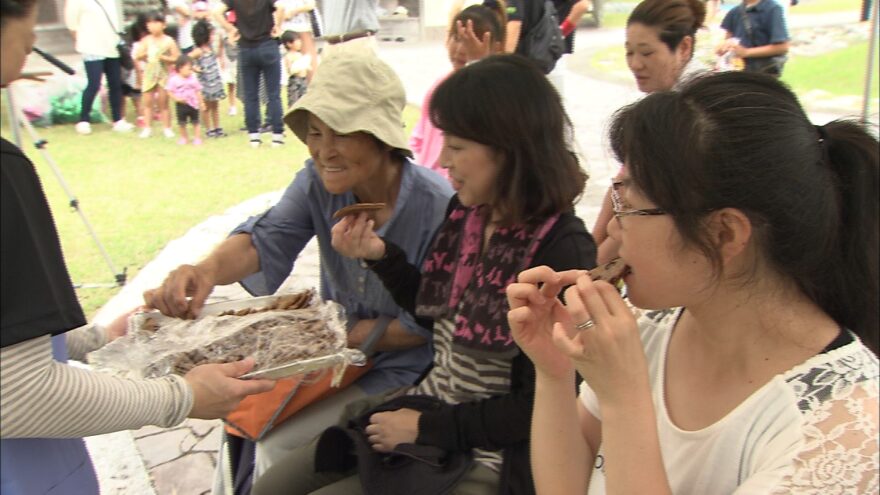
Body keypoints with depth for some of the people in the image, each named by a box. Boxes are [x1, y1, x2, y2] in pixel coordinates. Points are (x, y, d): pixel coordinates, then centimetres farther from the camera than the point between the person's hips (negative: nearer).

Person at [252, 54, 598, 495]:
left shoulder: (562, 252, -23)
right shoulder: (466, 211, -3)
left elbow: (543, 406, -20)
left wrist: (425, 427, -15)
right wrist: (379, 255, -4)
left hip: (484, 459, -7)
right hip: (424, 406, 7)